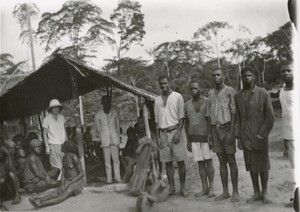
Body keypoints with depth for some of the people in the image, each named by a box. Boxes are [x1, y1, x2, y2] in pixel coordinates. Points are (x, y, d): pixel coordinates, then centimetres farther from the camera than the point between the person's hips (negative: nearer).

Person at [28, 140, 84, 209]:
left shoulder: (74, 158, -14)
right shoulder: (64, 158, 11)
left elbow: (81, 174, -16)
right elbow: (63, 174, 8)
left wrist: (68, 184, -20)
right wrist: (62, 185, -12)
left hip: (77, 183, -7)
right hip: (68, 182, 7)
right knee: (55, 193, -23)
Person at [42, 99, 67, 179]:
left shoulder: (61, 117, 10)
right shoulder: (47, 119, -3)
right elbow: (44, 134, 0)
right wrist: (47, 147, -6)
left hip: (62, 144, 4)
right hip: (53, 145, -4)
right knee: (57, 167, -9)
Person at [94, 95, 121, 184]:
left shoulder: (114, 112, 3)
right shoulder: (98, 115, -1)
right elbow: (98, 129, 11)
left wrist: (117, 136, 7)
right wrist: (103, 137, 7)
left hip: (115, 139, 1)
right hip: (105, 141, -1)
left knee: (116, 159, 0)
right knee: (107, 160, 2)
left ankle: (117, 177, 7)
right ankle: (109, 178, 9)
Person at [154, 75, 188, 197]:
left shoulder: (177, 96, 2)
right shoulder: (157, 100, 13)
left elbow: (181, 117, -1)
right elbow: (157, 121, 14)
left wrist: (178, 133, -12)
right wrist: (158, 137, 5)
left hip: (175, 131, -3)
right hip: (163, 133, 3)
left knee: (181, 161, -3)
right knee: (168, 163, 5)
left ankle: (182, 188, 7)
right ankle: (171, 188, 13)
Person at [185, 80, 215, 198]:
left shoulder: (207, 102, -1)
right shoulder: (187, 105, 10)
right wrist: (188, 141, 12)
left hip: (206, 136, -3)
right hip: (194, 138, 3)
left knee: (208, 161, -2)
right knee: (200, 163, 6)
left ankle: (211, 188, 8)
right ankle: (204, 188, 12)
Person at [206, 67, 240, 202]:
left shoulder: (229, 91, -4)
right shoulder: (210, 93, 13)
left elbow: (234, 112, -8)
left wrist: (231, 132, -15)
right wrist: (209, 132, 10)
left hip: (227, 127, -5)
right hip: (215, 129, 5)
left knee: (231, 161, 0)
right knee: (221, 162, 9)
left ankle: (235, 192, 8)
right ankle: (225, 191, 16)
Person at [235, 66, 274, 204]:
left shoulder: (263, 93, -2)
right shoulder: (238, 96, 8)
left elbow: (270, 117, -4)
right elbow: (237, 118, 9)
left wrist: (261, 135, -10)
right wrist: (238, 138, 3)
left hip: (260, 137, -3)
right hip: (245, 138, 3)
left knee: (263, 166, 6)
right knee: (251, 166, 9)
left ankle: (265, 193, 21)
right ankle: (256, 193, 22)